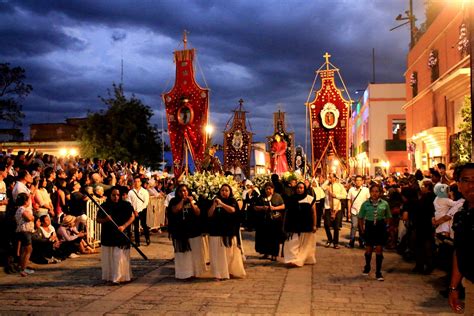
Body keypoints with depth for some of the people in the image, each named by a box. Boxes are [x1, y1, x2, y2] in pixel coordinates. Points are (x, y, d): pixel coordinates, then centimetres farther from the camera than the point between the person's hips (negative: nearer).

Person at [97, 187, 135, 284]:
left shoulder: (125, 205, -3)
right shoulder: (104, 206, 4)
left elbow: (132, 216, -1)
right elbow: (98, 219, 8)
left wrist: (124, 226, -14)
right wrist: (105, 220, -14)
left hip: (121, 235, -3)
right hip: (108, 235, 3)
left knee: (120, 257, -3)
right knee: (108, 258, 10)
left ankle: (119, 277, 5)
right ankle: (109, 277, 23)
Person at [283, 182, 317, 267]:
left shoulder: (310, 199, -1)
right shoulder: (292, 199, 5)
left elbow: (314, 213, -2)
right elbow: (287, 212, 10)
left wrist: (314, 225, -6)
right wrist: (285, 225, 9)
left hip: (306, 226, -1)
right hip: (294, 226, 1)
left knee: (305, 245, 6)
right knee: (293, 244, -7)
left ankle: (305, 259, 17)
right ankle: (293, 259, -7)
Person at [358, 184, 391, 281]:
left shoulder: (384, 204, -3)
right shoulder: (365, 204, -2)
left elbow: (388, 217, 7)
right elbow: (361, 217, 6)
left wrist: (383, 225, -2)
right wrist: (362, 229, 1)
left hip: (380, 227, -1)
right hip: (369, 227, 1)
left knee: (379, 250, 0)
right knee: (368, 249, 12)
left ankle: (378, 272, 8)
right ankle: (367, 267, 36)